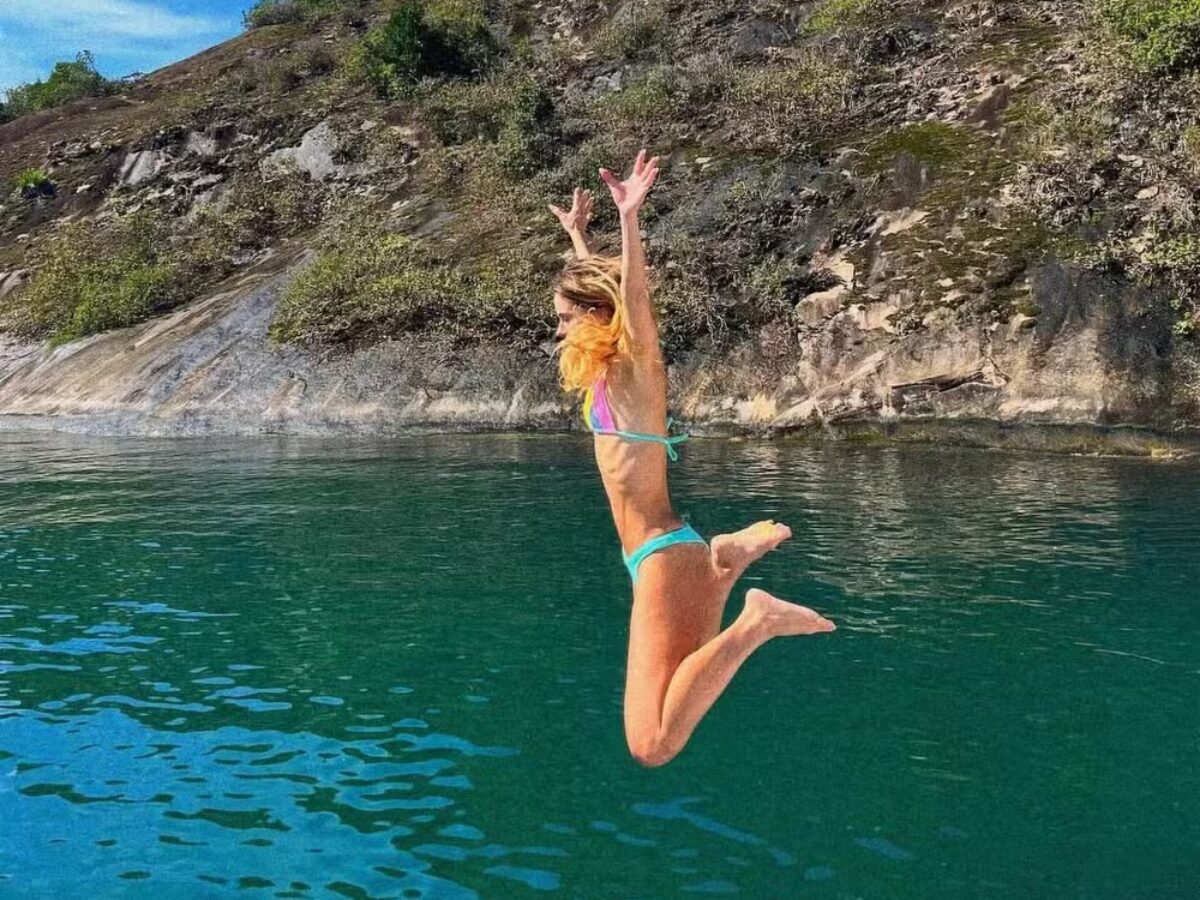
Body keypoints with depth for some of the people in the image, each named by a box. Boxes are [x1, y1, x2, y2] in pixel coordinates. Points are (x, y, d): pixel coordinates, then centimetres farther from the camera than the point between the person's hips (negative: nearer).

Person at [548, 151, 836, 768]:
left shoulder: (634, 371, -9)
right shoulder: (611, 372, 13)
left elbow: (636, 303, -29)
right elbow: (595, 287, 29)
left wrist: (630, 220, -39)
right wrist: (577, 233, 39)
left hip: (662, 556, -10)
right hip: (664, 554, 10)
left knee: (652, 744, -22)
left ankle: (756, 622, -18)